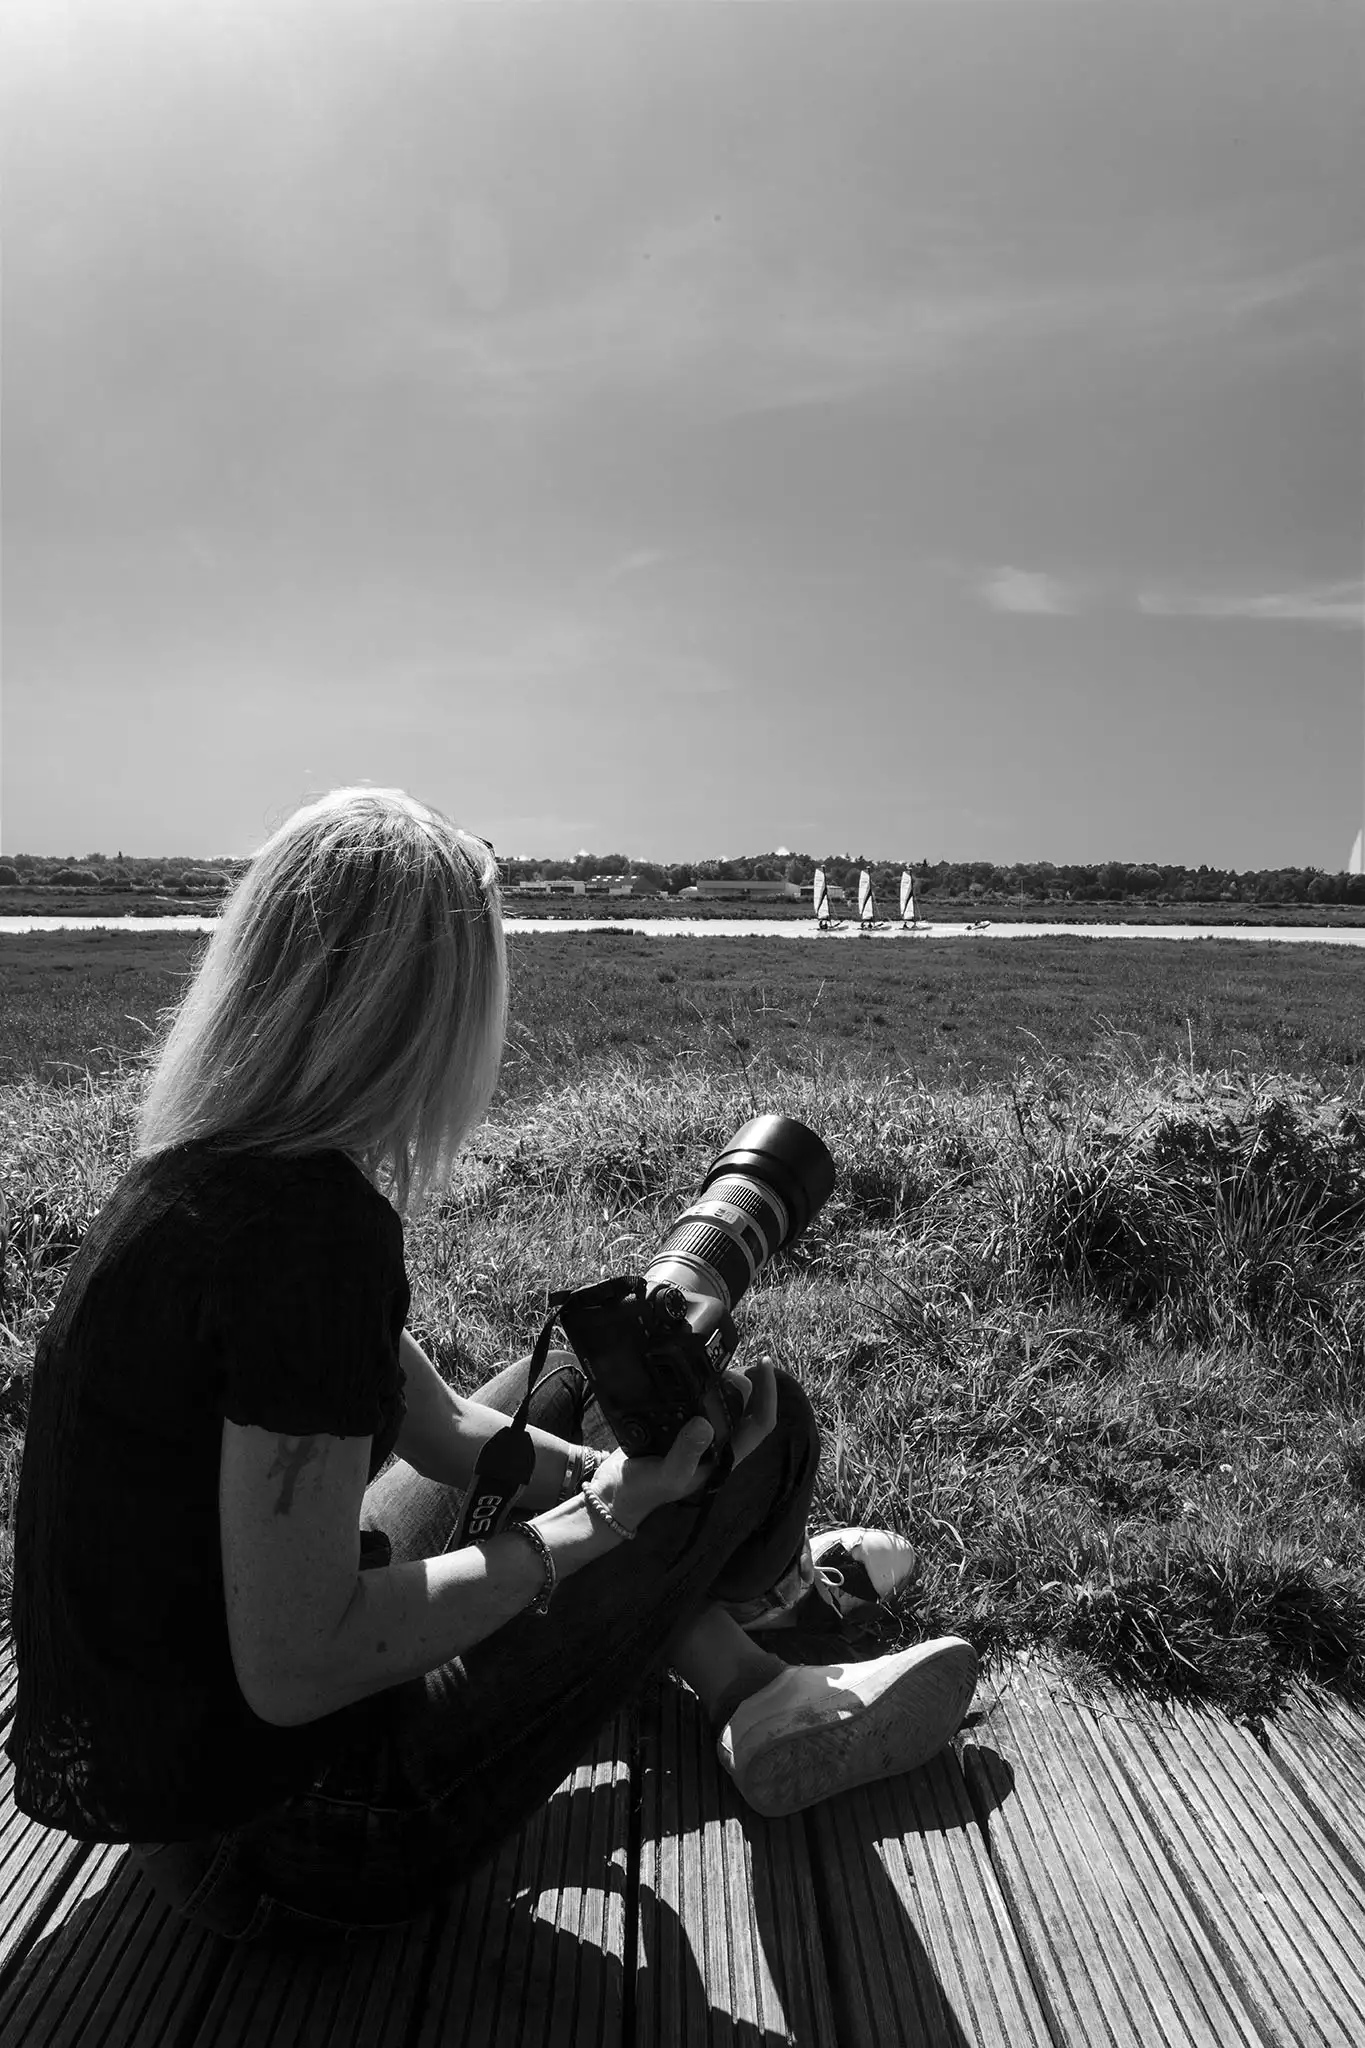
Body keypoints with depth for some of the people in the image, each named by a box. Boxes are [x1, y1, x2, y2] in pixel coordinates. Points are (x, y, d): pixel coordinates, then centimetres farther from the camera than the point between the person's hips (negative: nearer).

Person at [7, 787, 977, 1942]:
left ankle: (767, 1705, 24)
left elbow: (440, 1427, 6)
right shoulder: (309, 1223, -30)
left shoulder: (195, 1171, 0)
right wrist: (608, 1512, -18)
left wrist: (623, 1475, 0)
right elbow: (292, 1669, -27)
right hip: (276, 1850, -8)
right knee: (767, 1425, -4)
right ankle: (754, 1583, 31)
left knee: (579, 1392, 18)